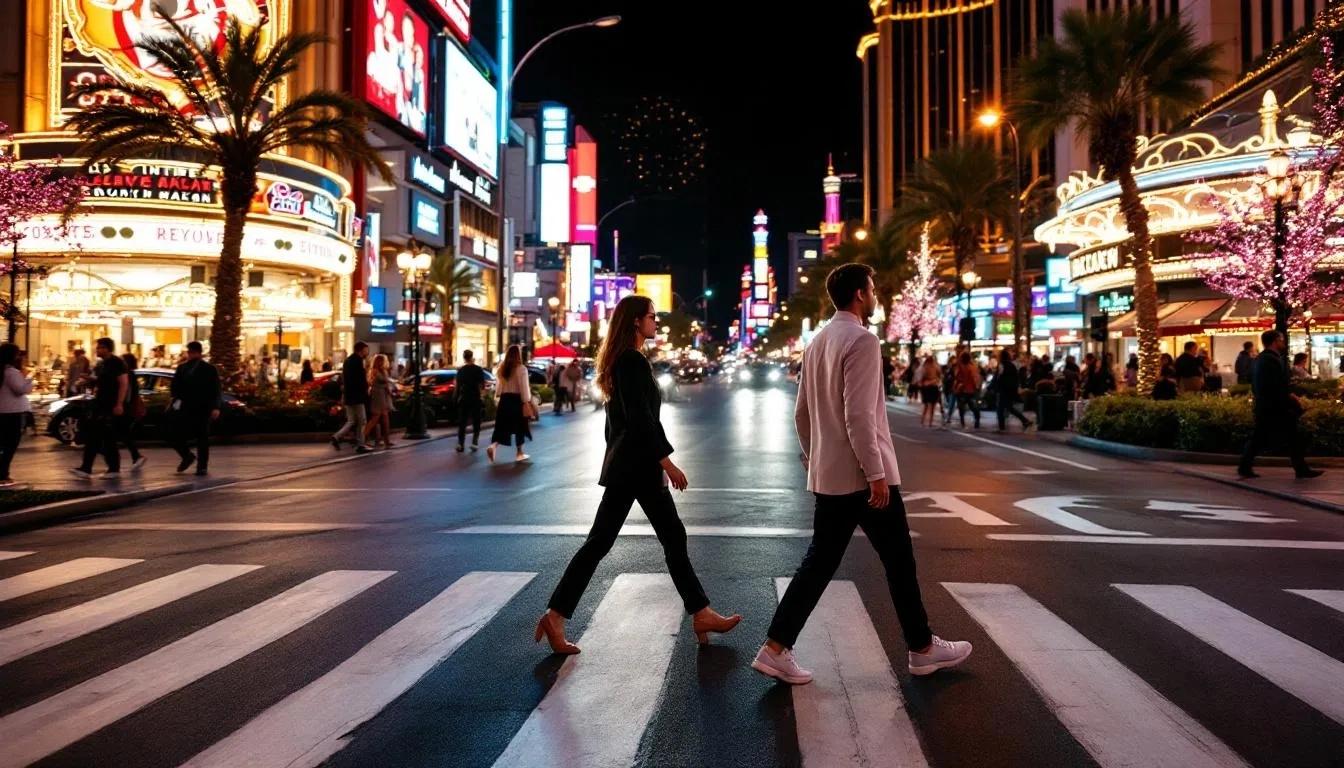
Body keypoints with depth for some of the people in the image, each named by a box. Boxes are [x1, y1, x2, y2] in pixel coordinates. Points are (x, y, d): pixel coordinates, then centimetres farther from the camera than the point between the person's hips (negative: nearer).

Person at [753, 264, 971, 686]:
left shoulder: (817, 342, 11)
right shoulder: (862, 340, -15)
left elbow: (802, 412, 15)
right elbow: (858, 415, -22)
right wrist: (876, 473, -20)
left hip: (828, 475, 8)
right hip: (863, 475, -8)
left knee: (820, 561, 10)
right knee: (899, 561, 8)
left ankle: (776, 648, 7)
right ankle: (923, 649, 24)